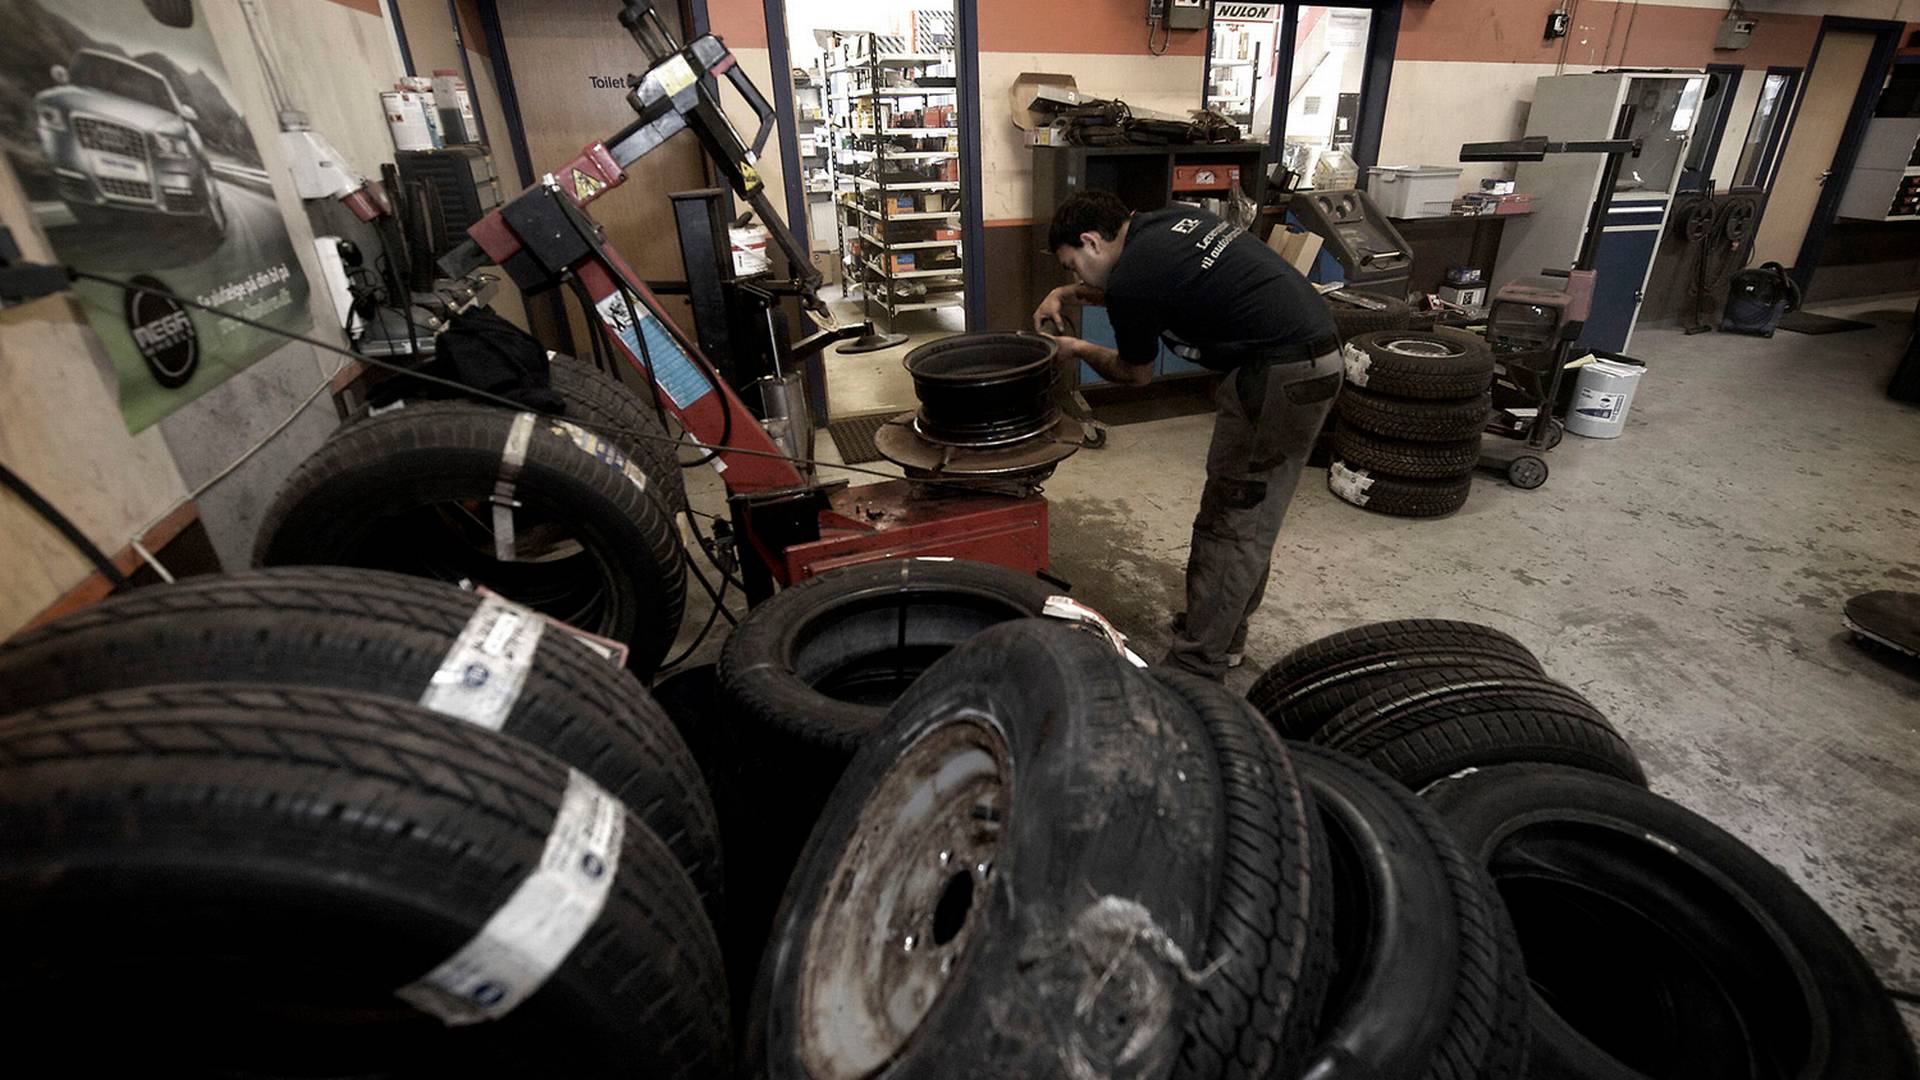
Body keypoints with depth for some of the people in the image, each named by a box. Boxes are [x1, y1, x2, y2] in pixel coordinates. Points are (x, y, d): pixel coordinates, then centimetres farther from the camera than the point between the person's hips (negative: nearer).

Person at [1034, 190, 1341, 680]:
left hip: (1282, 377, -10)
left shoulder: (1132, 281, -14)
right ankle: (1223, 635, 29)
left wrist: (1079, 350, 20)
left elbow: (1136, 373, 5)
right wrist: (1065, 294, 24)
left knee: (1232, 526, -4)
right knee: (1248, 518, 16)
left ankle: (1196, 668, 4)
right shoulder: (1168, 220, 12)